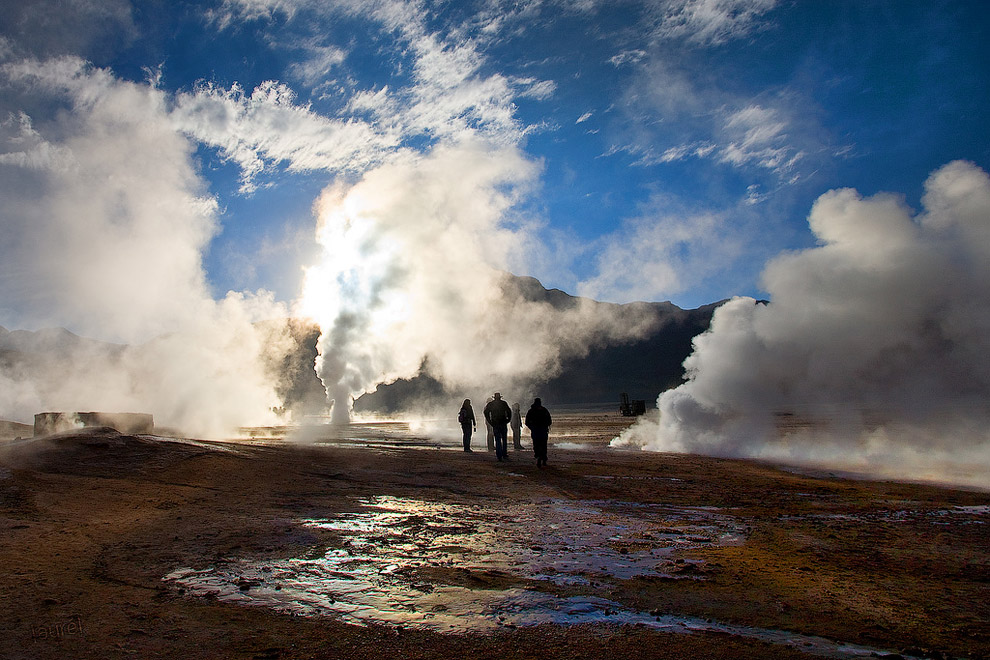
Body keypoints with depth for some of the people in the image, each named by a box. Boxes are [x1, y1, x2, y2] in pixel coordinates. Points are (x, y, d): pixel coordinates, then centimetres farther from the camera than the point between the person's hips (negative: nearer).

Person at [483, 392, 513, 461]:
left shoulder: (490, 404, 5)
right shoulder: (504, 403, 2)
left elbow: (486, 412, -3)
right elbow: (509, 411, -5)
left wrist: (489, 421, 2)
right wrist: (508, 420, 4)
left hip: (495, 424, 1)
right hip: (503, 424, -1)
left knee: (497, 440, 3)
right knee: (504, 440, 9)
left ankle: (499, 456, -3)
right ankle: (504, 455, 7)